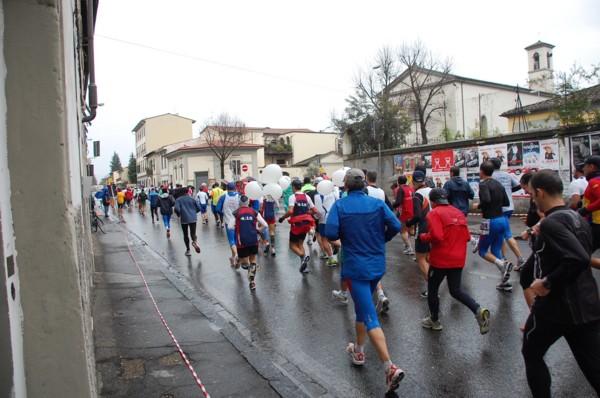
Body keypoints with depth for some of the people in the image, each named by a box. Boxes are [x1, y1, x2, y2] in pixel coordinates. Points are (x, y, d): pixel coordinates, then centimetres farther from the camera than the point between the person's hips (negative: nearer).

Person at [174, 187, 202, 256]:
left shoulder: (178, 200, -1)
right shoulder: (192, 198, 7)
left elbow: (176, 209, -15)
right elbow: (198, 208, 7)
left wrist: (179, 215, 5)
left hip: (184, 219, -1)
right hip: (193, 219, 1)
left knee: (185, 235, 12)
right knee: (193, 233, 4)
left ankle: (188, 250, 11)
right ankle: (194, 241, -30)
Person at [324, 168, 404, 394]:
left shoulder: (340, 206, -9)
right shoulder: (377, 203, -2)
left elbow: (330, 234, -19)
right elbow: (395, 226, -11)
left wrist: (344, 235, 4)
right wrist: (381, 239, 9)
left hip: (356, 268, -5)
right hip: (378, 265, 5)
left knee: (370, 318, -3)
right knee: (362, 308, 25)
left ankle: (390, 368, -11)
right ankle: (358, 350, 40)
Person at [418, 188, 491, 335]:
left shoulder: (434, 213, -10)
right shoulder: (459, 213, 11)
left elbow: (436, 236, -21)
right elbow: (467, 236, 11)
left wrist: (422, 237, -4)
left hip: (440, 260, -6)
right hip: (458, 259, 6)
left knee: (432, 289, 13)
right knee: (456, 291, 15)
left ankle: (434, 321, 26)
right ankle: (478, 310, -8)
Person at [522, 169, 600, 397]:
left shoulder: (551, 222, -18)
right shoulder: (578, 219, 9)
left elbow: (578, 259, -30)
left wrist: (547, 283, -20)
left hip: (556, 308, -8)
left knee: (532, 355, 16)